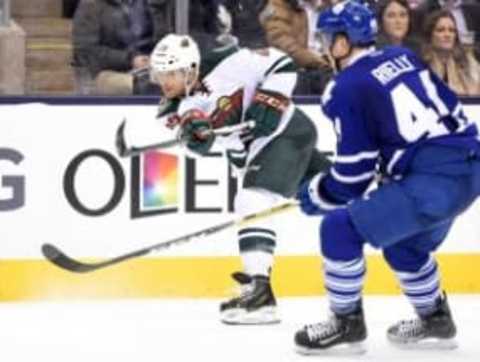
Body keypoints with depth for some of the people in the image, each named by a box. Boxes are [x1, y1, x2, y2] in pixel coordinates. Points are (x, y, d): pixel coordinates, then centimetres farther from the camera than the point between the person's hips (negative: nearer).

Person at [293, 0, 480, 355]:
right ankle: (436, 319, 40)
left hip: (432, 182, -9)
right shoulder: (403, 57, 15)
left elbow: (354, 172, -4)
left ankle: (347, 322, 8)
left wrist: (317, 194, 15)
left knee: (341, 229, -2)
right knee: (404, 242, 31)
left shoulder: (347, 89, -5)